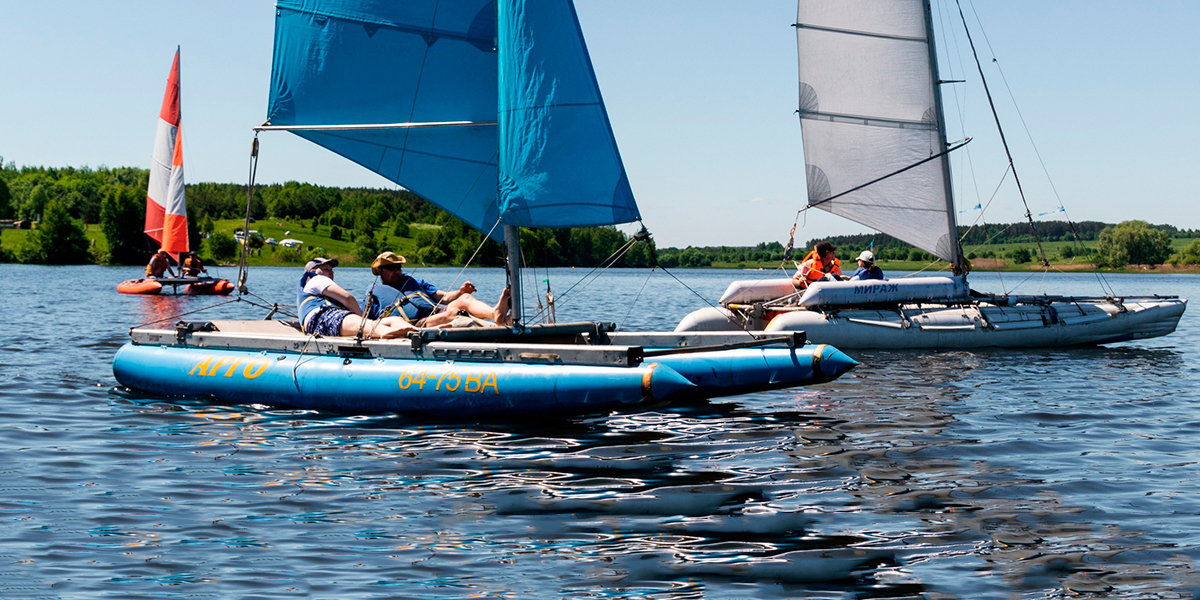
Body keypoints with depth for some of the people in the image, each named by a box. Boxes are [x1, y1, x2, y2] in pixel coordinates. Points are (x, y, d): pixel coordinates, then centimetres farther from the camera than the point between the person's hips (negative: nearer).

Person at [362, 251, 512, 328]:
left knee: (465, 298, -24)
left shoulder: (413, 282, 38)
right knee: (451, 313, -35)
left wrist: (460, 292, 4)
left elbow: (444, 297, 26)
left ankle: (495, 313, -59)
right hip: (415, 324, -6)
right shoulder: (373, 292, 27)